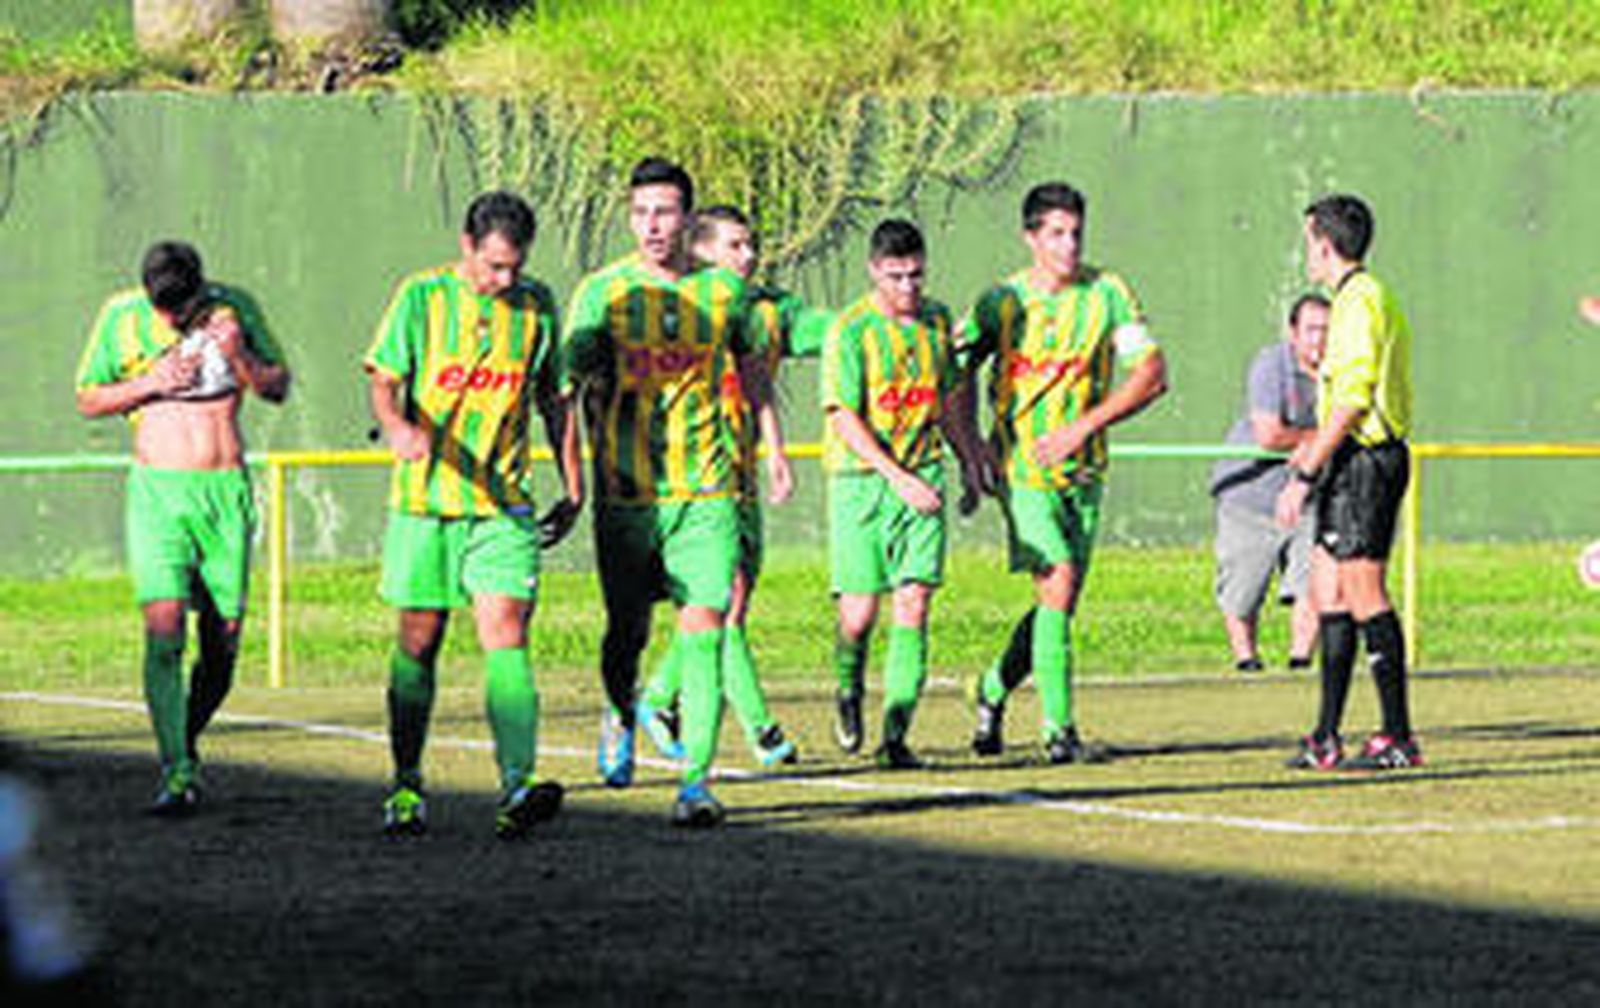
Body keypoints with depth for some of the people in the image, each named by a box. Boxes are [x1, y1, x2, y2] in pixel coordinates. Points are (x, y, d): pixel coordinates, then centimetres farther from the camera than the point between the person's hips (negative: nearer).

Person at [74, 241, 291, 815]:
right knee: (163, 630, -16)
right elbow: (88, 400, 6)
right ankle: (177, 774, -18)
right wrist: (150, 383, -11)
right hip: (157, 488, -2)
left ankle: (187, 742, 27)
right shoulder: (122, 316, -1)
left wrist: (239, 358, -13)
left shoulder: (233, 309, 2)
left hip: (226, 489, 2)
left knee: (223, 644, 2)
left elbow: (278, 388, 7)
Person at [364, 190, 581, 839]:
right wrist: (399, 427, -26)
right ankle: (406, 786, 21)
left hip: (503, 505, 1)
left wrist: (573, 489, 16)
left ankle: (518, 786, -26)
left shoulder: (537, 306, 7)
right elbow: (384, 380, -4)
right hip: (424, 499, -1)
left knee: (506, 637, -14)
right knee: (419, 643, 6)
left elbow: (553, 399, 16)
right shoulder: (422, 298, -1)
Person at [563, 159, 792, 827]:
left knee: (703, 631, -10)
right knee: (627, 629, 8)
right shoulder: (602, 293, -1)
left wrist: (774, 447, 23)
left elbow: (750, 365, 22)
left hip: (705, 492, 0)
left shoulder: (724, 290, 5)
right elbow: (573, 381, -5)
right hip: (626, 490, 0)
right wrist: (599, 459, -20)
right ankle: (620, 717, 41)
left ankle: (697, 780, -11)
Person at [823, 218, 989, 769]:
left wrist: (968, 461, 26)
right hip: (861, 479, -4)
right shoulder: (851, 330, -9)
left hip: (923, 481, 4)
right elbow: (845, 417, -14)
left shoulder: (937, 321, 9)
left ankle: (896, 733, -7)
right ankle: (849, 692, 28)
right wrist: (897, 477, -22)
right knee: (860, 612, -4)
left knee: (913, 604, -8)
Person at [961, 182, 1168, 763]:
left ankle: (994, 690, 32)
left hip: (1082, 470, 3)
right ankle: (1058, 729, -14)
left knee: (1061, 600, 6)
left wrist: (1086, 425, -16)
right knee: (1058, 581, -18)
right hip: (1022, 467, -3)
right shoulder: (1001, 302, -1)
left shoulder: (1107, 294, -1)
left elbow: (1151, 375, -5)